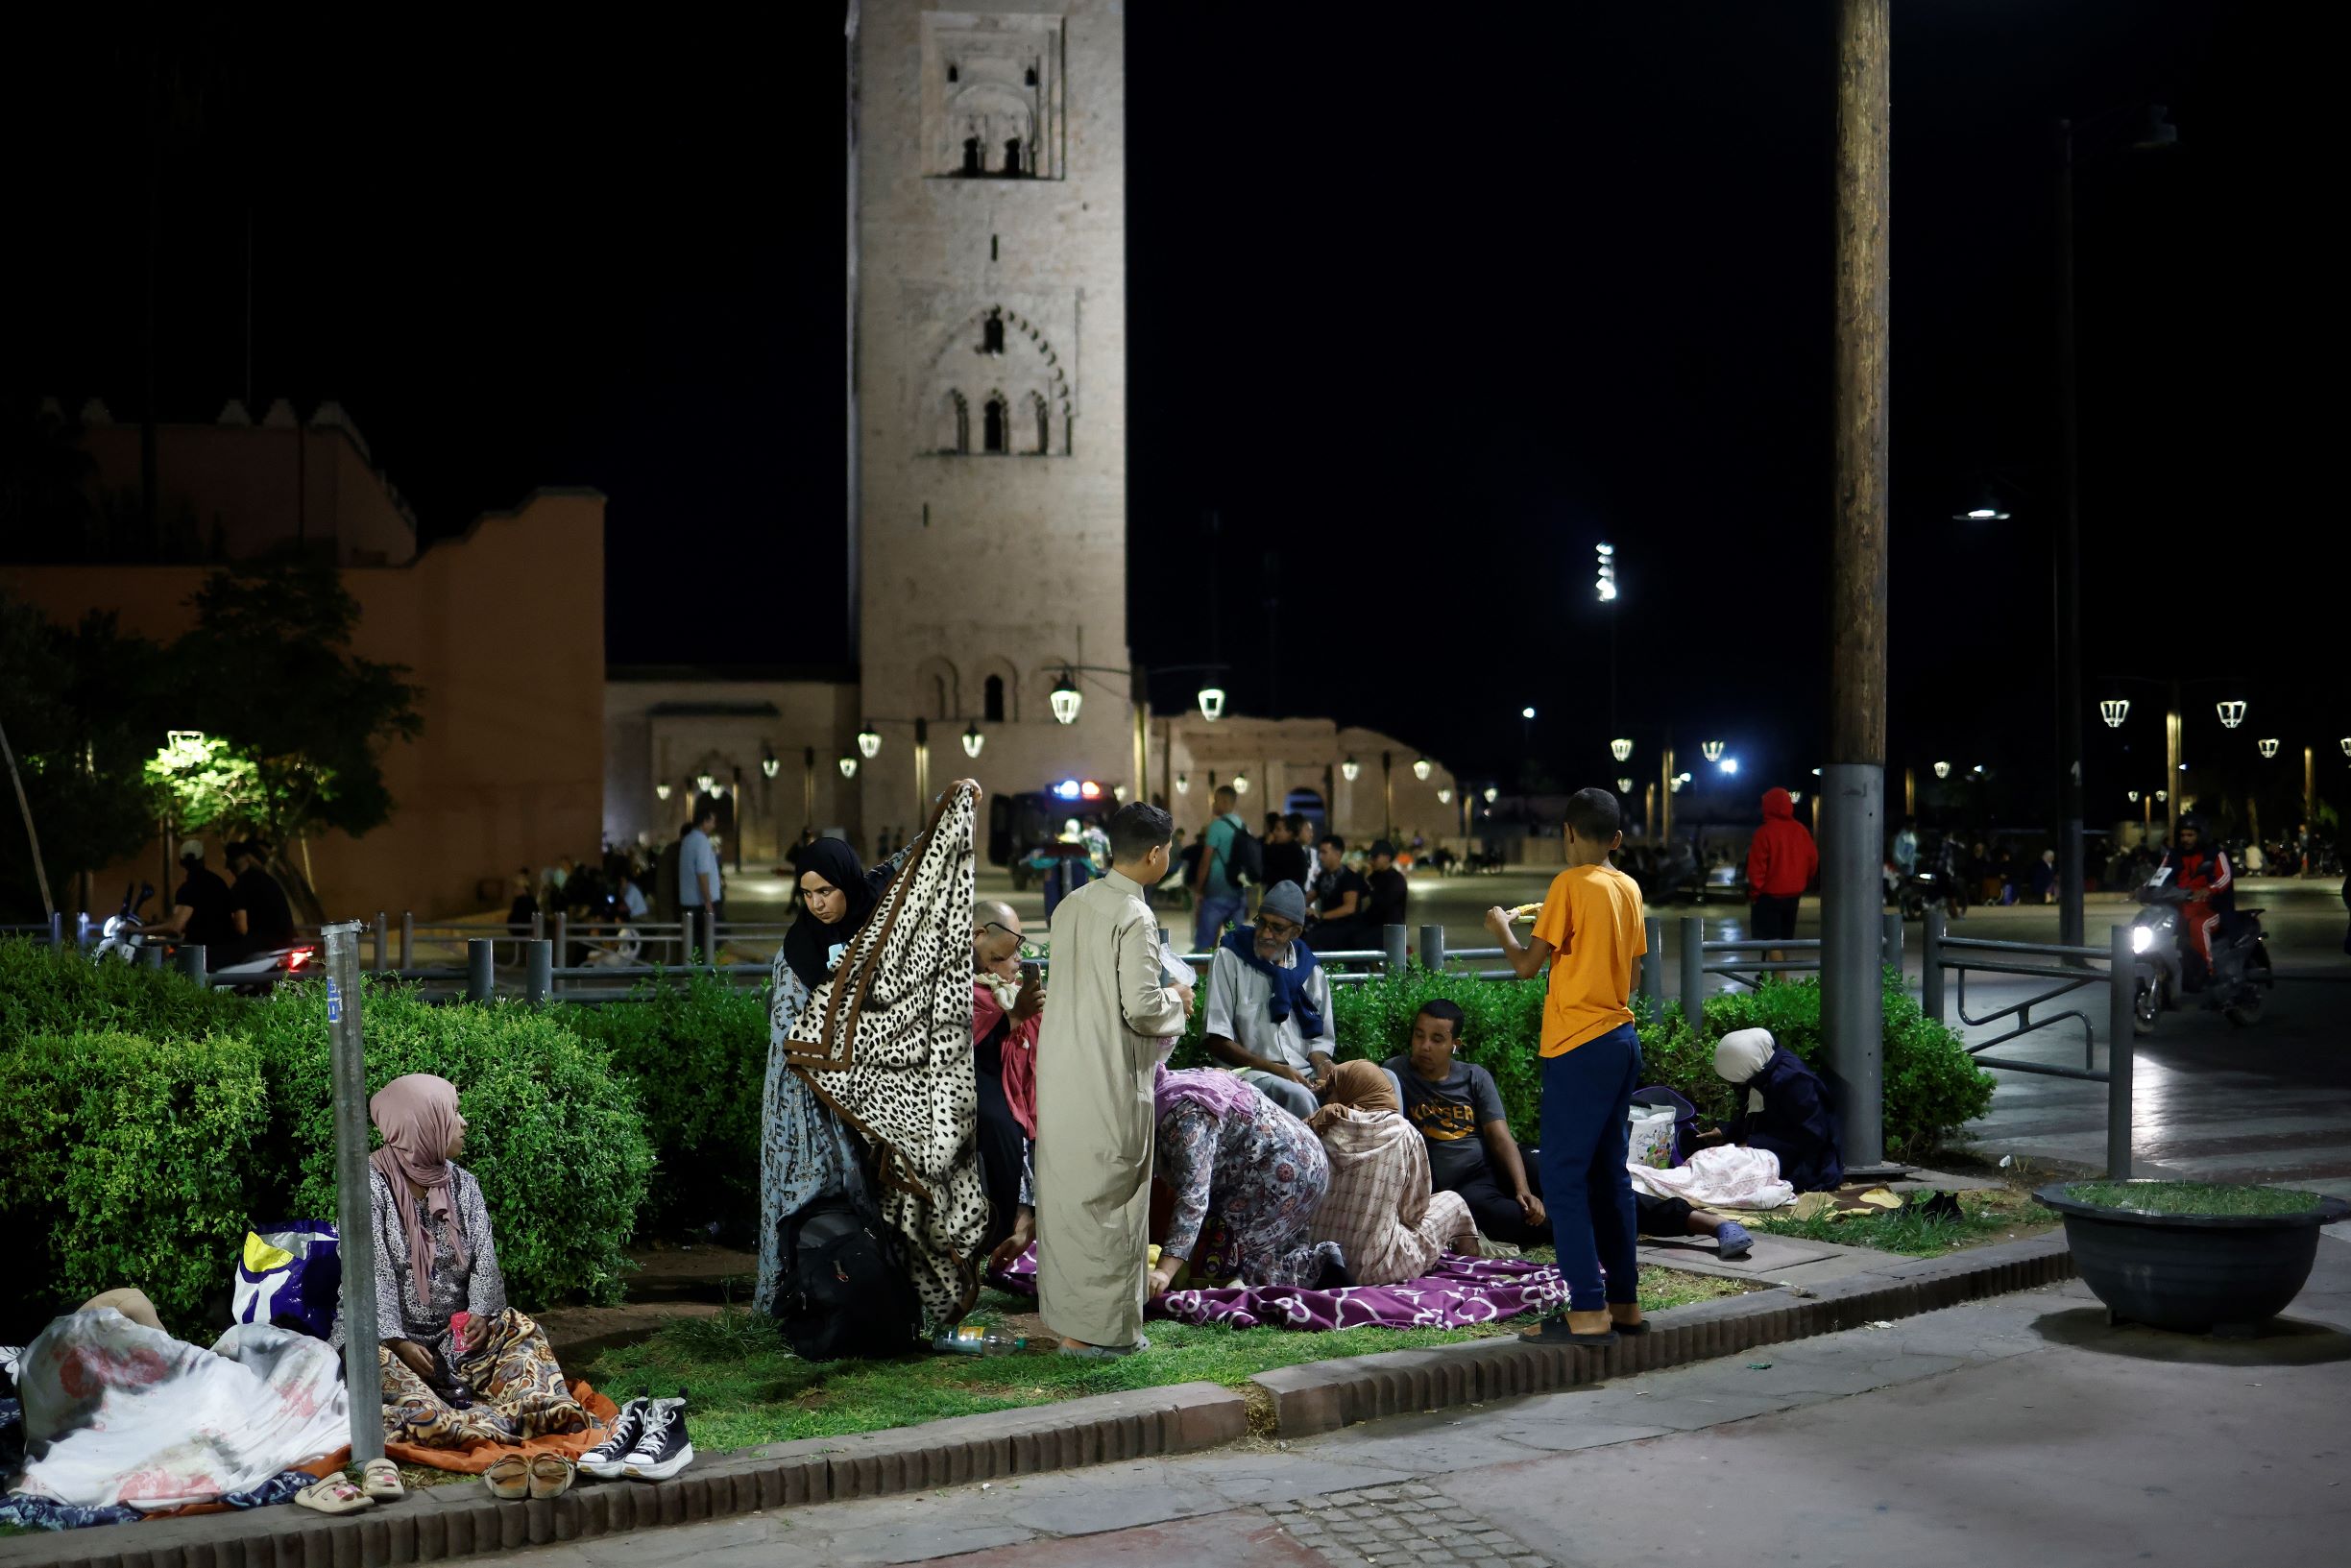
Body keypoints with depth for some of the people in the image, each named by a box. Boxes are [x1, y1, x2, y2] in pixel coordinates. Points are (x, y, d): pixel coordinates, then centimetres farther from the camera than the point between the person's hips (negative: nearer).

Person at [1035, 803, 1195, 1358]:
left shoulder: (1072, 905, 8)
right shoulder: (1134, 917, -16)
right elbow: (1142, 1009, -20)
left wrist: (1158, 995, 19)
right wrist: (1177, 999, 0)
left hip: (1060, 1076, 8)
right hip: (1109, 1083, -8)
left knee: (1065, 1193, 15)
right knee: (1108, 1202, 2)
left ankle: (1065, 1309, 26)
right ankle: (1104, 1327, 8)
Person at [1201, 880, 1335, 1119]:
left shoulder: (1310, 971, 15)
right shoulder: (1229, 959, 1)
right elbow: (1217, 1042, -4)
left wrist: (1323, 1066, -7)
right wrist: (1276, 1070, -12)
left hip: (1304, 1074, 4)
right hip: (1248, 1071, -4)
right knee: (1299, 1097, -38)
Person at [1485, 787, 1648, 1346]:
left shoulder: (1570, 884, -11)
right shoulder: (1629, 888, 11)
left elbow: (1528, 965, -9)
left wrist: (1501, 927, 9)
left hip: (1579, 1047, -8)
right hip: (1622, 1041, 8)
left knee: (1563, 1178, -6)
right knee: (1610, 1174, 13)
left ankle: (1588, 1313, -9)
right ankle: (1624, 1302, 17)